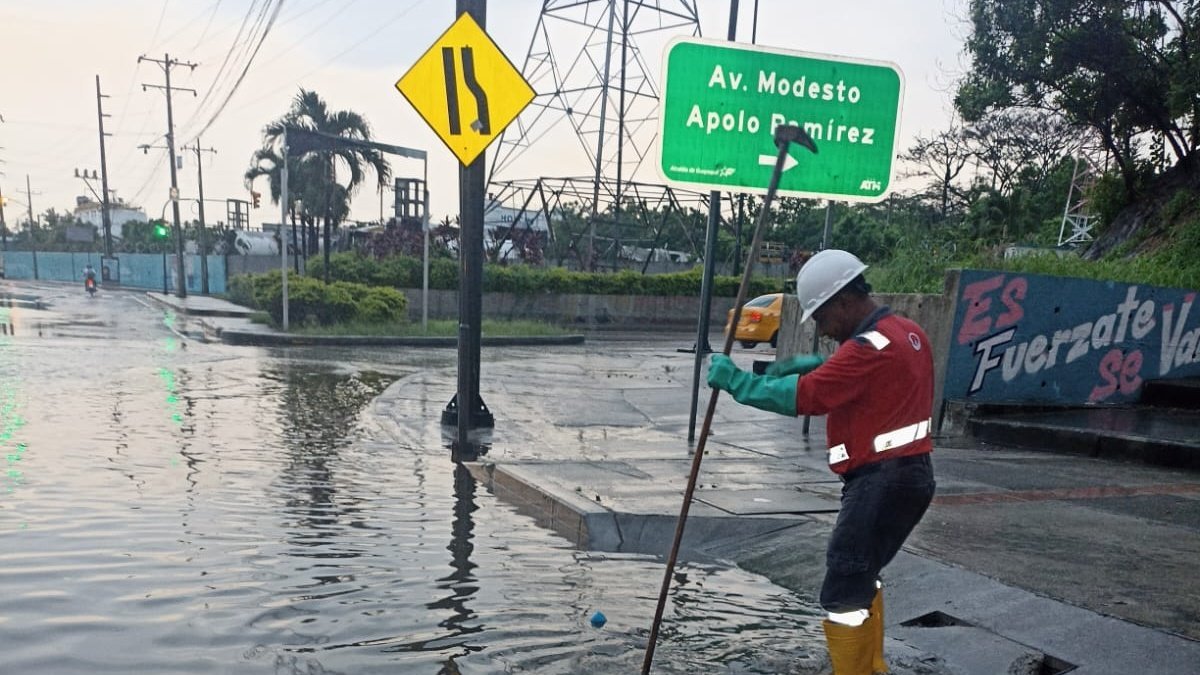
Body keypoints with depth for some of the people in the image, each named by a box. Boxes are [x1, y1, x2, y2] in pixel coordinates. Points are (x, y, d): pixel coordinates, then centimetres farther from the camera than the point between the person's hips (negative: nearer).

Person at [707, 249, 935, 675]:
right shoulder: (907, 333, 12)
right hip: (910, 475, 11)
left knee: (843, 593, -5)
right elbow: (842, 368, 17)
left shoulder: (871, 347, -19)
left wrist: (735, 381, -15)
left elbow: (803, 397, -22)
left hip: (882, 481, -11)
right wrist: (794, 365, -1)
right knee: (861, 576, 24)